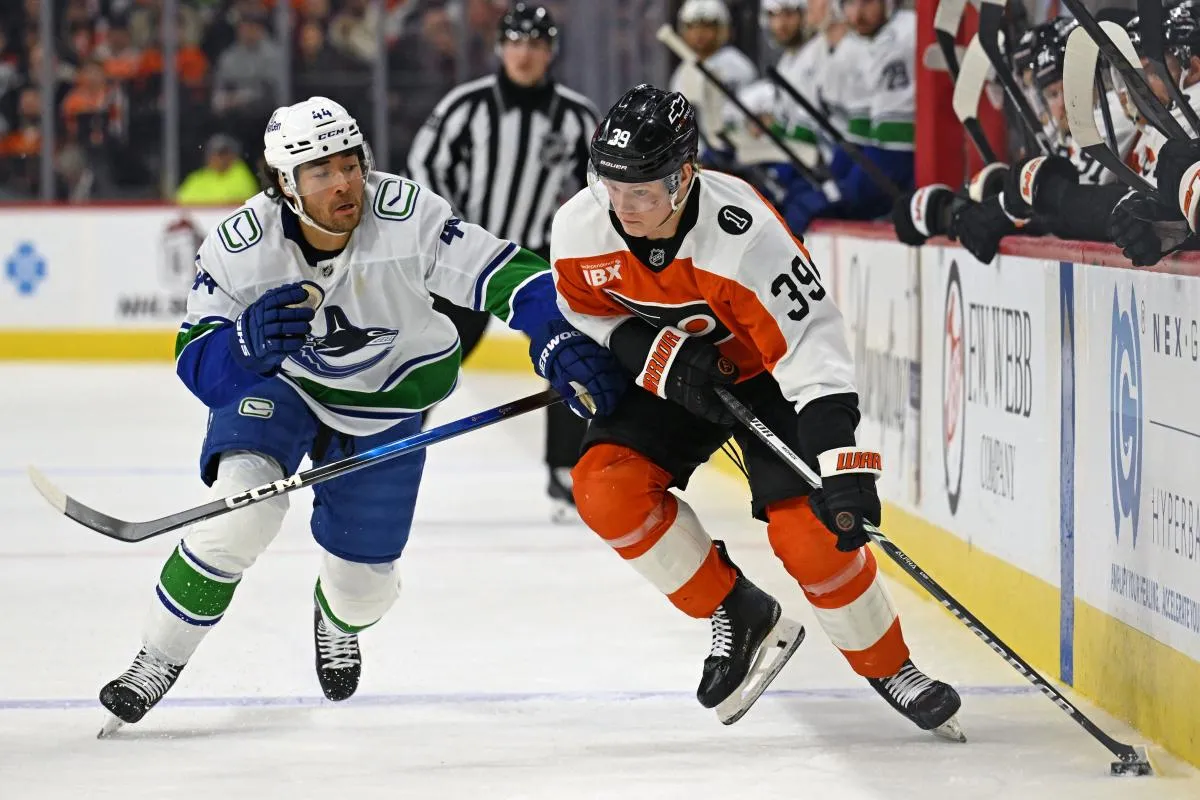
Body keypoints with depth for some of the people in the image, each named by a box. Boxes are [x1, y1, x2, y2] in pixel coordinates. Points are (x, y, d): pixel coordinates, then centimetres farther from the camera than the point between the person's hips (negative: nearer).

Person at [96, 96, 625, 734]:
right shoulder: (237, 247, -26)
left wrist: (564, 345, -45)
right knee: (242, 508, -29)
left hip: (386, 404, 1)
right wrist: (246, 341, -44)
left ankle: (338, 621, 48)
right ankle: (157, 662, -11)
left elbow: (504, 275, -30)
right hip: (276, 387, -1)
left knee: (365, 580, 7)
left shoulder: (406, 215, -30)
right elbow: (196, 362, -22)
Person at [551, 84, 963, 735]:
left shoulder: (744, 235, -36)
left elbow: (811, 344, -37)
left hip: (765, 375, -5)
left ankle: (888, 666, 7)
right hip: (665, 377, 5)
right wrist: (656, 356, -22)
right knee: (606, 487, -19)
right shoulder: (578, 229, -21)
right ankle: (738, 618, 0)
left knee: (809, 529, -19)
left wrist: (842, 464, -45)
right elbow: (584, 314, -1)